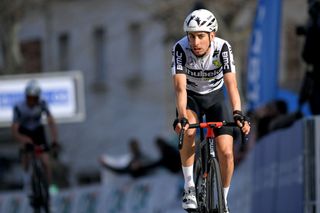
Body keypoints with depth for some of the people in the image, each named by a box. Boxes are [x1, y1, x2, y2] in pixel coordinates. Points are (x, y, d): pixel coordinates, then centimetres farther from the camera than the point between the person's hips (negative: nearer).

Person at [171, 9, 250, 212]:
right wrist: (181, 117, -51)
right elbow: (180, 87, -35)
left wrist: (238, 113, -51)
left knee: (226, 153, -12)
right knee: (188, 131, -34)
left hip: (215, 97, 1)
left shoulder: (223, 48, -27)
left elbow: (231, 84, -35)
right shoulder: (181, 49, -28)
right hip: (191, 97, -1)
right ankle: (189, 186, -19)